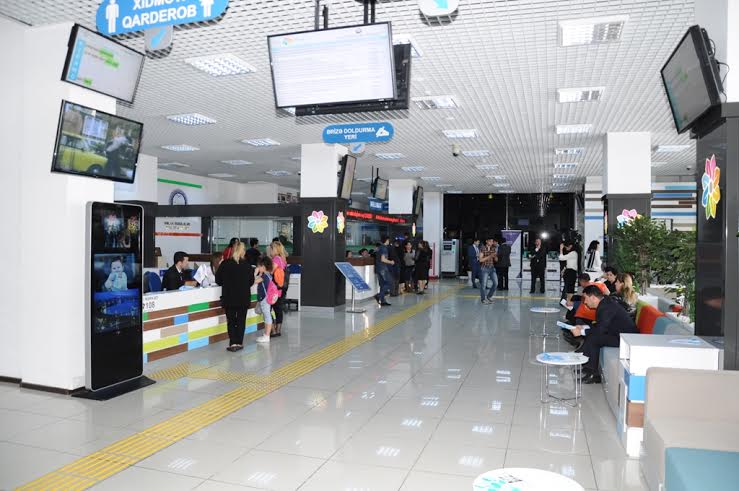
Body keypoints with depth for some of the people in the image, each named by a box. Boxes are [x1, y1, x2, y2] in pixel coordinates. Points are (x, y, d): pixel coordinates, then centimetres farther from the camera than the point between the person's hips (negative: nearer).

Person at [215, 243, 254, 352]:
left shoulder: (225, 264, -8)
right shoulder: (247, 265, -7)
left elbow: (218, 280, 0)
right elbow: (251, 282, 2)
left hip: (229, 298, 0)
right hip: (244, 298, 0)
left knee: (231, 320, 9)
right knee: (241, 320, 10)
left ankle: (233, 343, 2)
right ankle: (239, 343, 10)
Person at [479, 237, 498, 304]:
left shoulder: (494, 249, 8)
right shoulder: (483, 249, -6)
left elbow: (496, 260, 12)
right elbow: (481, 260, -11)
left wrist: (495, 256, -11)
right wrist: (489, 256, -19)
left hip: (492, 268, 5)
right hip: (484, 268, -5)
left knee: (496, 283, -2)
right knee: (483, 284, -3)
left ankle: (489, 296, 18)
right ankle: (483, 299, 14)